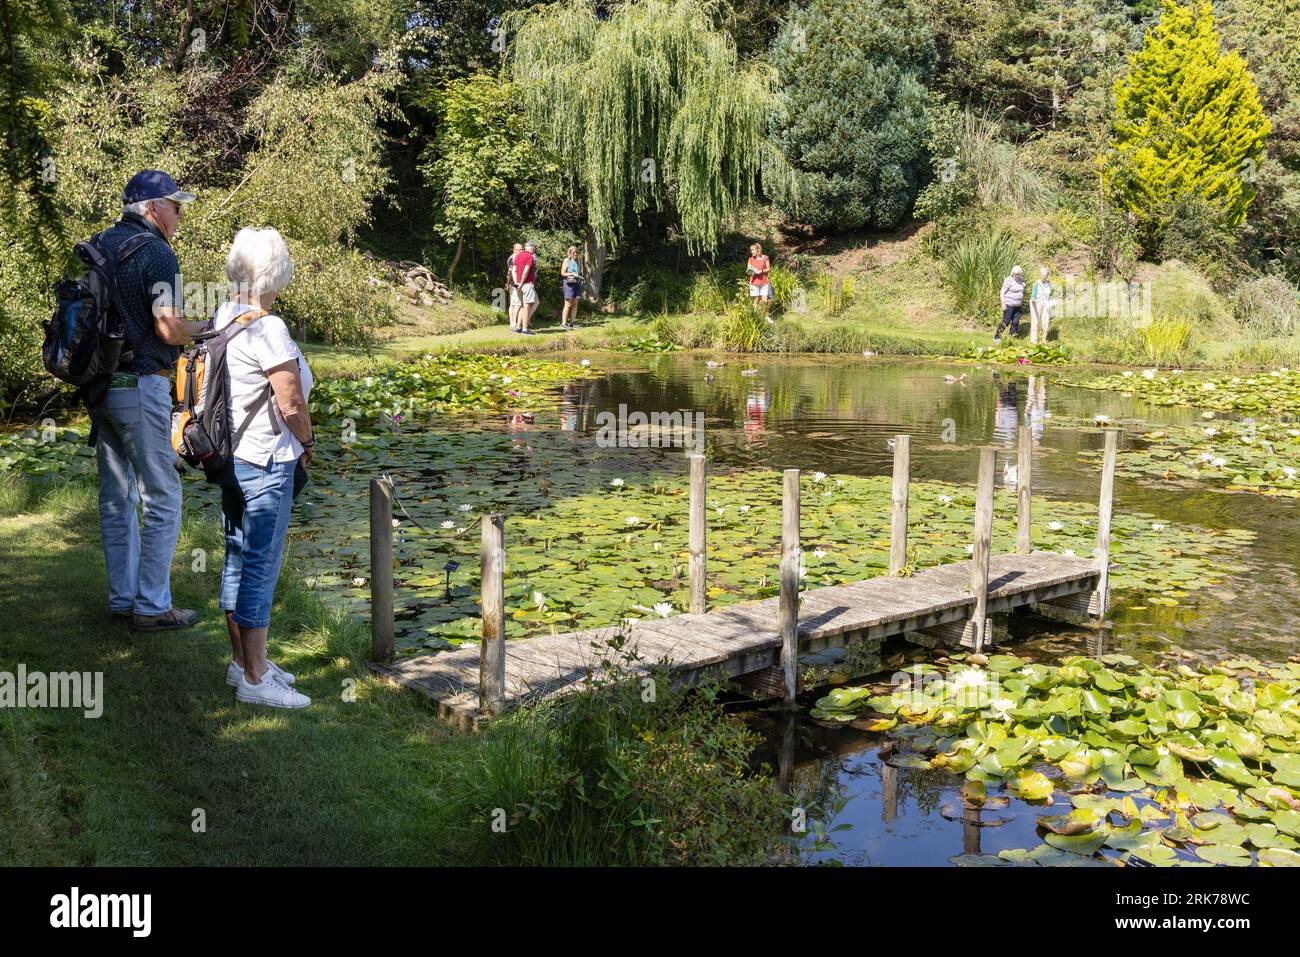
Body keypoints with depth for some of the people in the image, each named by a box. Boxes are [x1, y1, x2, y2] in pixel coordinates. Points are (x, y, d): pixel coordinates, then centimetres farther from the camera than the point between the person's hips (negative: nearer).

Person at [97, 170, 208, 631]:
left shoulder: (99, 245, 12)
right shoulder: (157, 253, -13)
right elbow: (169, 329, -19)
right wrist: (212, 326, -2)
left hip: (100, 383, 8)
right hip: (140, 386, -8)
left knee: (116, 497, 14)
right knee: (162, 498, 0)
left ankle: (121, 599, 21)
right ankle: (151, 606, 4)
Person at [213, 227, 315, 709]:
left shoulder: (220, 320, 6)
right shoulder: (267, 330, -20)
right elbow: (292, 406, -21)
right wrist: (308, 443, -1)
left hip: (229, 455, 9)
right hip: (265, 461, -9)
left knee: (238, 557, 17)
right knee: (261, 565, -1)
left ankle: (242, 661, 30)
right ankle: (255, 679, 8)